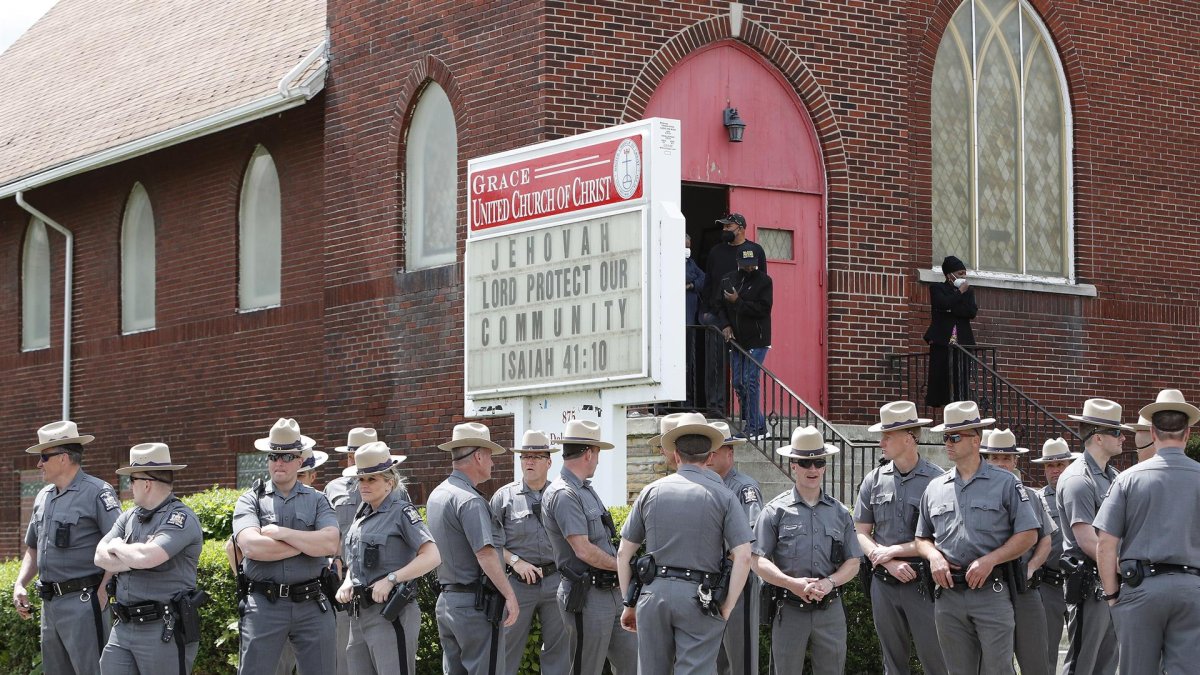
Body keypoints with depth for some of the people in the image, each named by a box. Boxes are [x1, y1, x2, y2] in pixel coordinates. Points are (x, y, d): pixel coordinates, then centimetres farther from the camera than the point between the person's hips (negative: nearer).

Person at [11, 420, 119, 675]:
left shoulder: (97, 493, -9)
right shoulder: (43, 497, 15)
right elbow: (33, 548, 25)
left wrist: (103, 593, -19)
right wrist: (20, 584, 10)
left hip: (82, 601, -8)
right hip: (49, 603, 8)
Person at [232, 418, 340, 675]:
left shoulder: (317, 500, 9)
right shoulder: (251, 500, 6)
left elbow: (330, 544, -8)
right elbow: (251, 546, -13)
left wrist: (281, 533, -11)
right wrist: (307, 543, -8)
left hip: (312, 605, 2)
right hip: (264, 605, -2)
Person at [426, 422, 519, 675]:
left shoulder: (437, 495, 12)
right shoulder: (470, 500, -17)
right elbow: (485, 553, -25)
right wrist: (509, 594, -23)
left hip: (446, 599, 9)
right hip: (476, 604, -9)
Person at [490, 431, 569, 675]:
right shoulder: (505, 496, 2)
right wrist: (515, 561, -12)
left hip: (556, 581, 2)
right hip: (519, 581, -2)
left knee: (559, 649, 7)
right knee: (508, 648, 1)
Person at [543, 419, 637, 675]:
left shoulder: (586, 490, 15)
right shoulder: (563, 494, -16)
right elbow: (583, 550, -20)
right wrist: (622, 566, -7)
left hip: (611, 593, 9)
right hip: (586, 596, -9)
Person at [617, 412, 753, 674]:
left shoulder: (651, 492, 7)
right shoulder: (723, 496, 1)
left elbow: (623, 553, 8)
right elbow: (743, 557, -8)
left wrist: (629, 604, 15)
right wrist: (726, 609, -3)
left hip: (654, 593, 2)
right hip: (700, 599, -2)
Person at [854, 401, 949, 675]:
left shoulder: (936, 479, -9)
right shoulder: (874, 480, 5)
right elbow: (861, 533, 6)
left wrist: (892, 551, -9)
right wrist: (890, 563, -9)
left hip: (922, 583, -5)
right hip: (883, 582, 5)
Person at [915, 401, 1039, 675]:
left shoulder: (1005, 483, 2)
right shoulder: (935, 488, 13)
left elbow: (1028, 534, -1)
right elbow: (922, 538, 20)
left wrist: (989, 560, -12)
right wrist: (934, 557, -3)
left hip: (991, 592, -4)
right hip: (948, 594, 4)